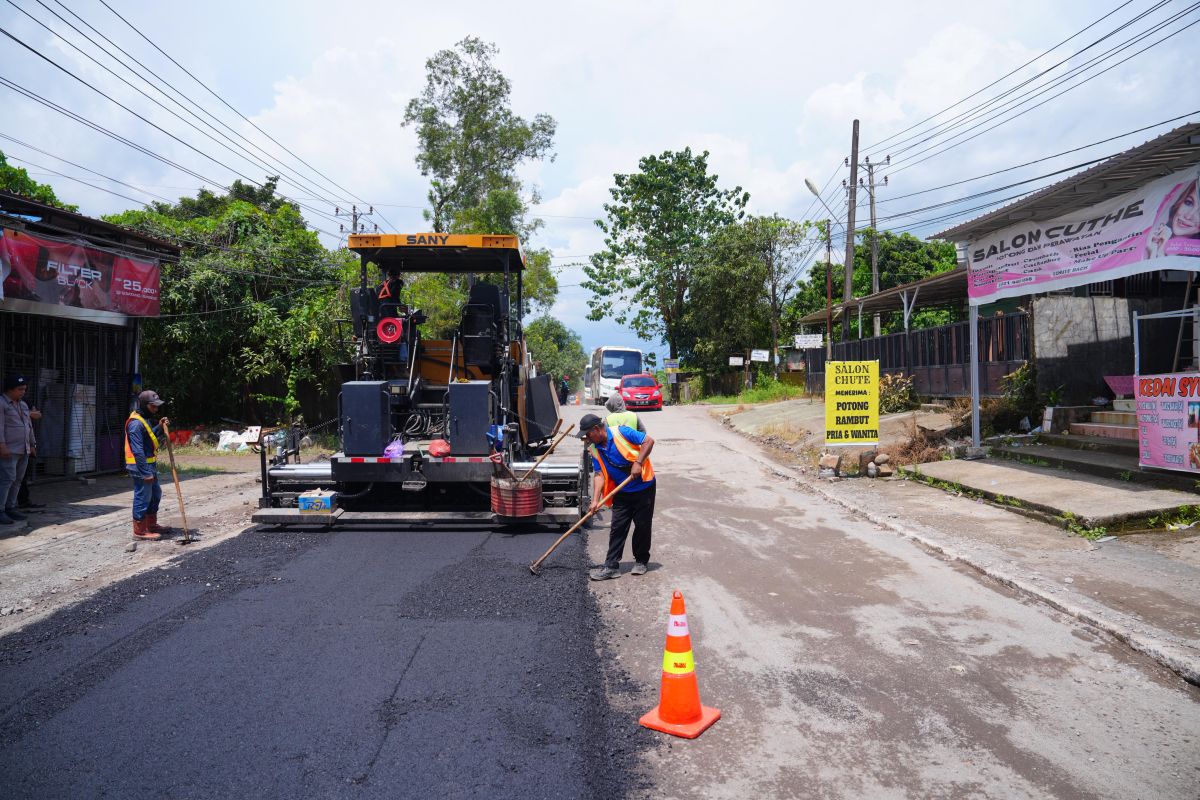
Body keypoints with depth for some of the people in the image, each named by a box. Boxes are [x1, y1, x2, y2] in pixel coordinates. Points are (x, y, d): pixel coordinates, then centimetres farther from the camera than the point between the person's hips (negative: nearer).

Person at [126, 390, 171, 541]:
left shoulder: (144, 420, 14)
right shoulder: (136, 423, -19)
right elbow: (138, 451, -23)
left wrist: (159, 427, 10)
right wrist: (146, 472, -24)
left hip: (149, 465, 11)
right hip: (141, 467, -11)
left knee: (156, 494, 19)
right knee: (142, 498, -2)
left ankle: (151, 524, 32)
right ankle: (139, 531, 7)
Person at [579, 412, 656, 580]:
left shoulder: (621, 432, -16)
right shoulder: (595, 450, 0)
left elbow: (649, 441, -15)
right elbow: (599, 475, -4)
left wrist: (638, 462, -23)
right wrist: (595, 500, -14)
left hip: (644, 486, -5)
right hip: (622, 492, 5)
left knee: (643, 525, 5)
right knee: (617, 528, 2)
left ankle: (641, 561, 21)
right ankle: (611, 566, 5)